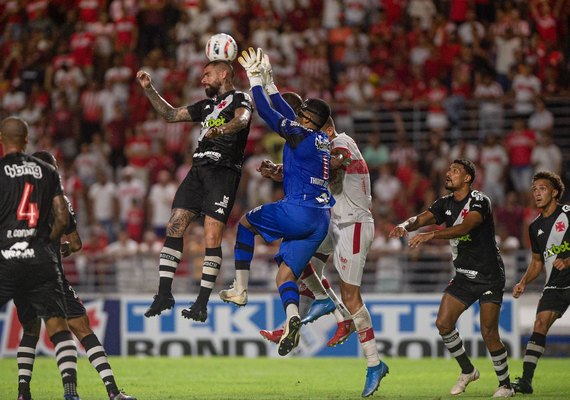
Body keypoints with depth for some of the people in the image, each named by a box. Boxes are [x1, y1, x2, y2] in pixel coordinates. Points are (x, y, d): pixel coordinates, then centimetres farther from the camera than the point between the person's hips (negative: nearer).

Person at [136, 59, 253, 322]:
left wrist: (222, 129, -40)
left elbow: (242, 120, -19)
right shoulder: (206, 105, 26)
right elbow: (170, 115, 32)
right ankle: (164, 294, 0)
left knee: (212, 238, -12)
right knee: (174, 228, -4)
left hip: (224, 171, -7)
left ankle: (202, 304, -11)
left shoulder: (240, 99, 3)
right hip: (199, 170, 7)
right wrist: (149, 89, 23)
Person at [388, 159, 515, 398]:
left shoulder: (479, 202, -16)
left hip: (489, 277, -7)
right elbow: (422, 218, -6)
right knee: (443, 324, -4)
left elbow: (464, 227, -32)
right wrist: (405, 226, -29)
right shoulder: (445, 203, 6)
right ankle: (467, 371, 16)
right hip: (463, 276, 7)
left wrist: (430, 234, -43)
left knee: (488, 333, -11)